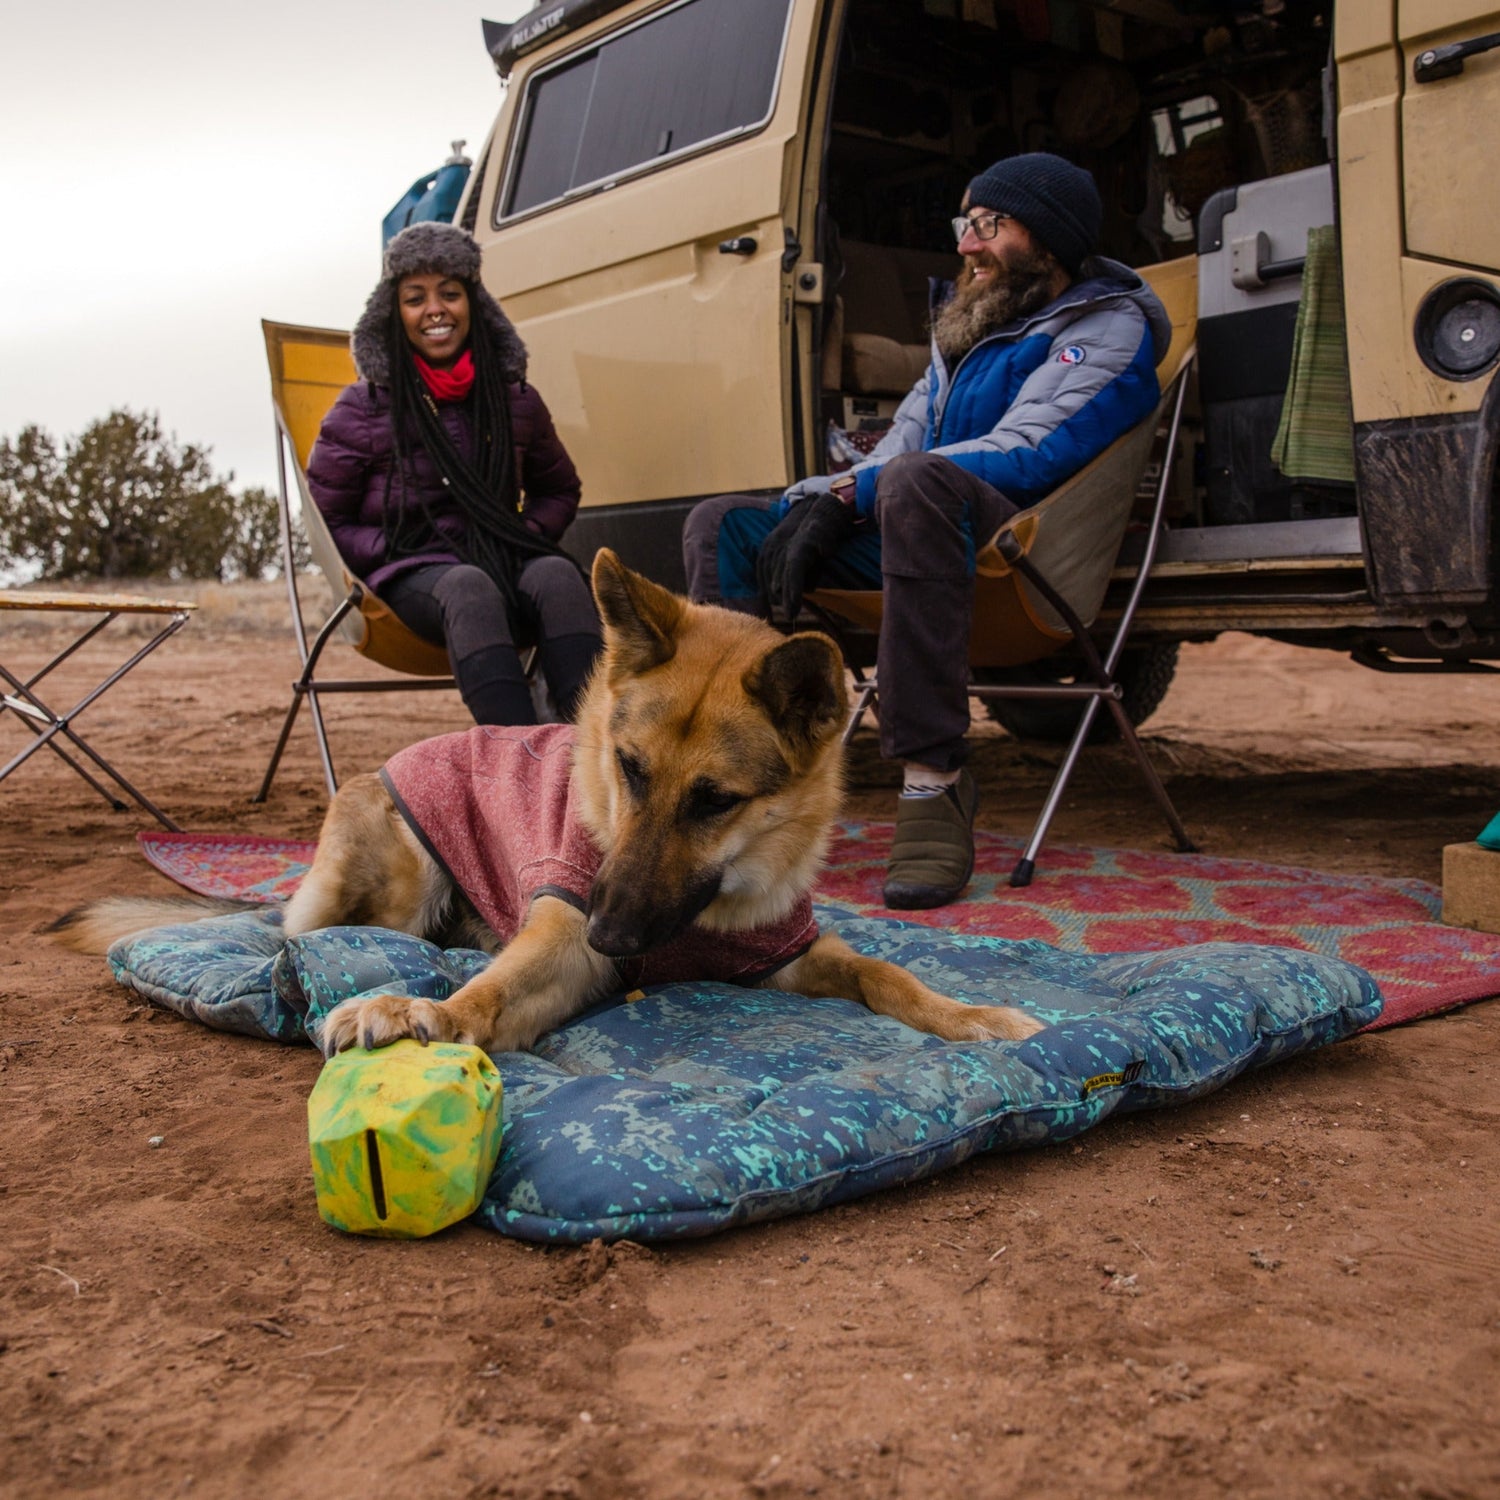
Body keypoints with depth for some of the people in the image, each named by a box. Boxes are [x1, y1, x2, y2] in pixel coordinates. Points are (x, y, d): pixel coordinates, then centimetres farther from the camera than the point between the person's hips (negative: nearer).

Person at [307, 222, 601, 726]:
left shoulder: (516, 401, 15)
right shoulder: (361, 410, 6)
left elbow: (560, 489, 28)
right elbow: (326, 521, 9)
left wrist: (527, 536, 7)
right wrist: (394, 551, -6)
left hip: (505, 568, 3)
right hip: (413, 573, -3)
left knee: (559, 575, -35)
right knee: (470, 588, -40)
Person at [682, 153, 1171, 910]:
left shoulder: (1107, 328, 0)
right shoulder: (971, 321, 25)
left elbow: (1024, 456, -15)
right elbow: (903, 438, 16)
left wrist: (851, 493, -17)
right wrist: (815, 504, -6)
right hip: (916, 529, 9)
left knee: (916, 479, -40)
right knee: (721, 524, 0)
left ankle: (933, 778, -39)